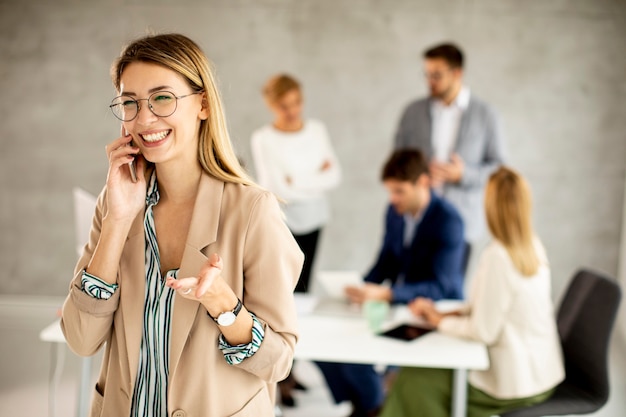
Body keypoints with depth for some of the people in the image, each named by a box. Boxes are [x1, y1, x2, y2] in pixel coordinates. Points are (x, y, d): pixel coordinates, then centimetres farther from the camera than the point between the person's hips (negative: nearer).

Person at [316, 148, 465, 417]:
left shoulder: (448, 221, -19)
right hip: (395, 303, 7)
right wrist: (362, 288, -9)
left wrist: (384, 294, -36)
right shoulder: (395, 212, 1)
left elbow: (439, 287, -24)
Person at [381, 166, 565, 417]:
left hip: (516, 385, -8)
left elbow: (484, 332, -20)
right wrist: (443, 314, 5)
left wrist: (441, 321, -4)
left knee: (411, 382, 2)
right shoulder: (534, 246, 1)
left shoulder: (497, 256, -25)